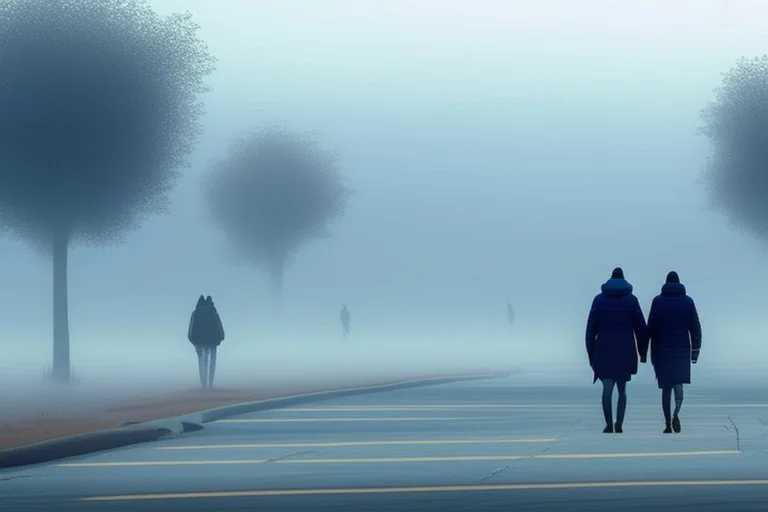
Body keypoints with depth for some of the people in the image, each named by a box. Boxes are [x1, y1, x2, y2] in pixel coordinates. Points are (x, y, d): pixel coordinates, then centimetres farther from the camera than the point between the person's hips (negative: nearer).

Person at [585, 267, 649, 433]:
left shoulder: (599, 299, 1)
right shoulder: (631, 300, 0)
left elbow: (591, 328, 0)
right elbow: (641, 328, 0)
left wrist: (591, 353, 5)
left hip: (604, 351, -1)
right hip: (625, 351, 1)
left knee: (607, 388, 2)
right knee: (622, 389, 11)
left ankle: (609, 425, -8)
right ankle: (619, 424, 2)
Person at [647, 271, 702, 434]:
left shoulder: (657, 301, -2)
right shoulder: (688, 301, 2)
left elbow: (651, 327, -2)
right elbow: (695, 327, 2)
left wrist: (652, 352, 7)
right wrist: (695, 349, 8)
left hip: (662, 350, 0)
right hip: (682, 349, 0)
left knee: (666, 387, 6)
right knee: (678, 382, 7)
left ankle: (668, 425, 5)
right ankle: (676, 413, -21)